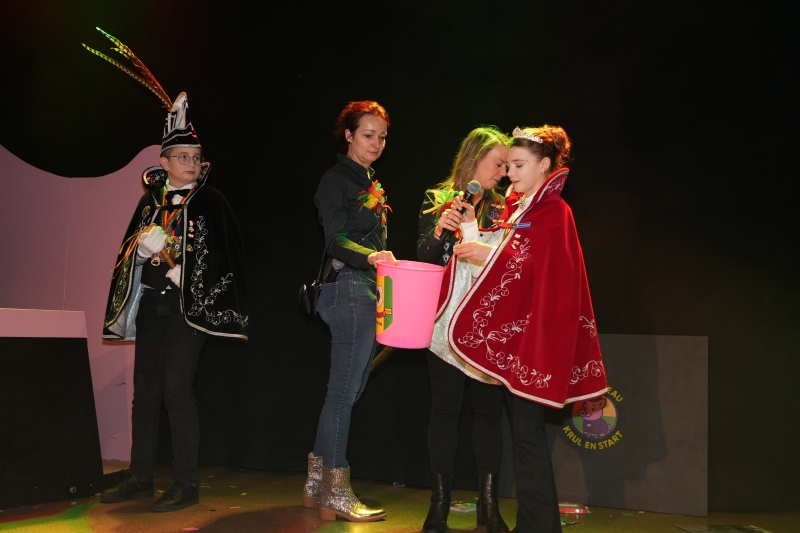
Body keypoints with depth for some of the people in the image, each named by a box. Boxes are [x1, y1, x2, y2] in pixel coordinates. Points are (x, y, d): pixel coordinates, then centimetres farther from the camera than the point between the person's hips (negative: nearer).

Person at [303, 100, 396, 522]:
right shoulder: (337, 179, -6)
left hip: (369, 291, 9)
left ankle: (317, 484, 20)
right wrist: (369, 257, -34)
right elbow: (335, 241, -17)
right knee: (344, 391, -6)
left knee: (347, 390, 11)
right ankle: (335, 495, 1)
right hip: (348, 289, -9)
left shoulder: (370, 184, 21)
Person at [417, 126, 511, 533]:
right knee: (444, 407, 1)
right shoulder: (437, 201, 3)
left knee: (488, 408, 3)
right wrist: (439, 229, -18)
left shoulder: (500, 209, 12)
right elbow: (422, 259, -2)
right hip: (446, 318, -2)